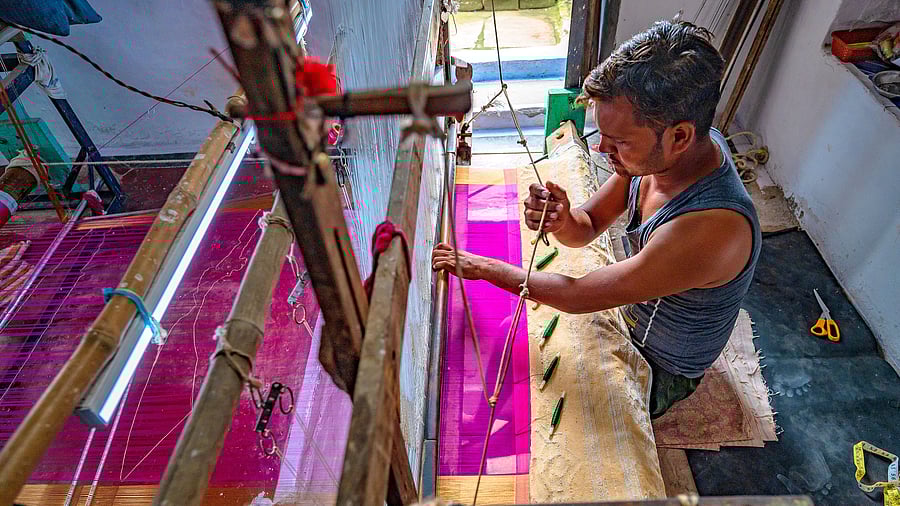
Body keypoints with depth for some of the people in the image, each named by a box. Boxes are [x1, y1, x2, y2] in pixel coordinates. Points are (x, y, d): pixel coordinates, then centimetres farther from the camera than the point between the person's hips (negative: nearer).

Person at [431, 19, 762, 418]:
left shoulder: (716, 226, -43)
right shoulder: (659, 151, -19)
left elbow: (580, 296, -35)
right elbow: (585, 229, -8)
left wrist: (483, 267, -24)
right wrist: (562, 220, -33)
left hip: (661, 371, -6)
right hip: (630, 313, 6)